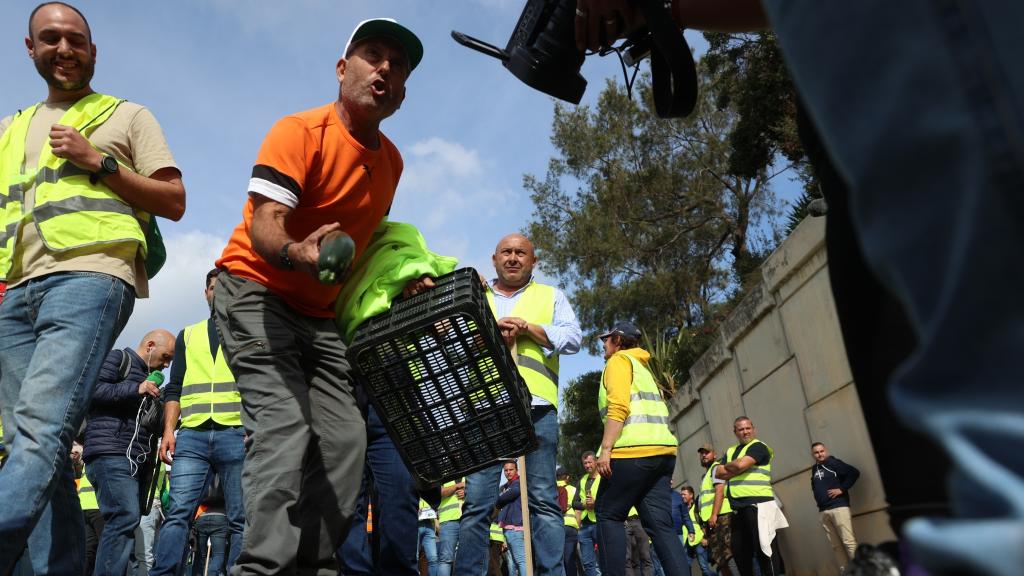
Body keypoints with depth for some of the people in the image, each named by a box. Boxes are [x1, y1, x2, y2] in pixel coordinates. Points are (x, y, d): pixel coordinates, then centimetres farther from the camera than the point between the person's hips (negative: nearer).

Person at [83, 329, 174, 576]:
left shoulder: (147, 377, 27)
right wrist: (136, 389, -13)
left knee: (124, 521, 4)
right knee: (126, 517, -20)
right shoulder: (117, 358, 5)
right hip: (111, 454, -9)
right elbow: (92, 390, -11)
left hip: (137, 460, 9)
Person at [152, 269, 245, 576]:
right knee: (178, 512, -7)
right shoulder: (188, 335, 22)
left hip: (236, 434, -2)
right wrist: (169, 430, 5)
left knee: (240, 519, -2)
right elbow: (174, 388, 19)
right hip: (191, 435, 2)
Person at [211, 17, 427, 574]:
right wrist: (295, 252, -47)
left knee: (345, 436, -2)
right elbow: (263, 227, -25)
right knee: (286, 425, -21)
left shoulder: (391, 160, 7)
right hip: (255, 291, -6)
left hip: (319, 311, 7)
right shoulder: (300, 131, -14)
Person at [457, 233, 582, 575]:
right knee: (476, 501, -2)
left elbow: (573, 339, 7)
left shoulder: (551, 296, 21)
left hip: (536, 407, -1)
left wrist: (528, 328, -5)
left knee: (543, 499, -3)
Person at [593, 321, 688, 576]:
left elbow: (618, 407, -13)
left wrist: (605, 449, -17)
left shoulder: (618, 360, 3)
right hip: (663, 448, 8)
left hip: (633, 450, -8)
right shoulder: (642, 366, 30)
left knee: (608, 514, 1)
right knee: (660, 522, 2)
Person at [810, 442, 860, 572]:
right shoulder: (814, 469, 16)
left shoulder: (833, 463, -4)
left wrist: (842, 489, -14)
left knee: (848, 541, -10)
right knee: (836, 545, 4)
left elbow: (854, 473, -14)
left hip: (839, 507, -6)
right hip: (824, 511, 6)